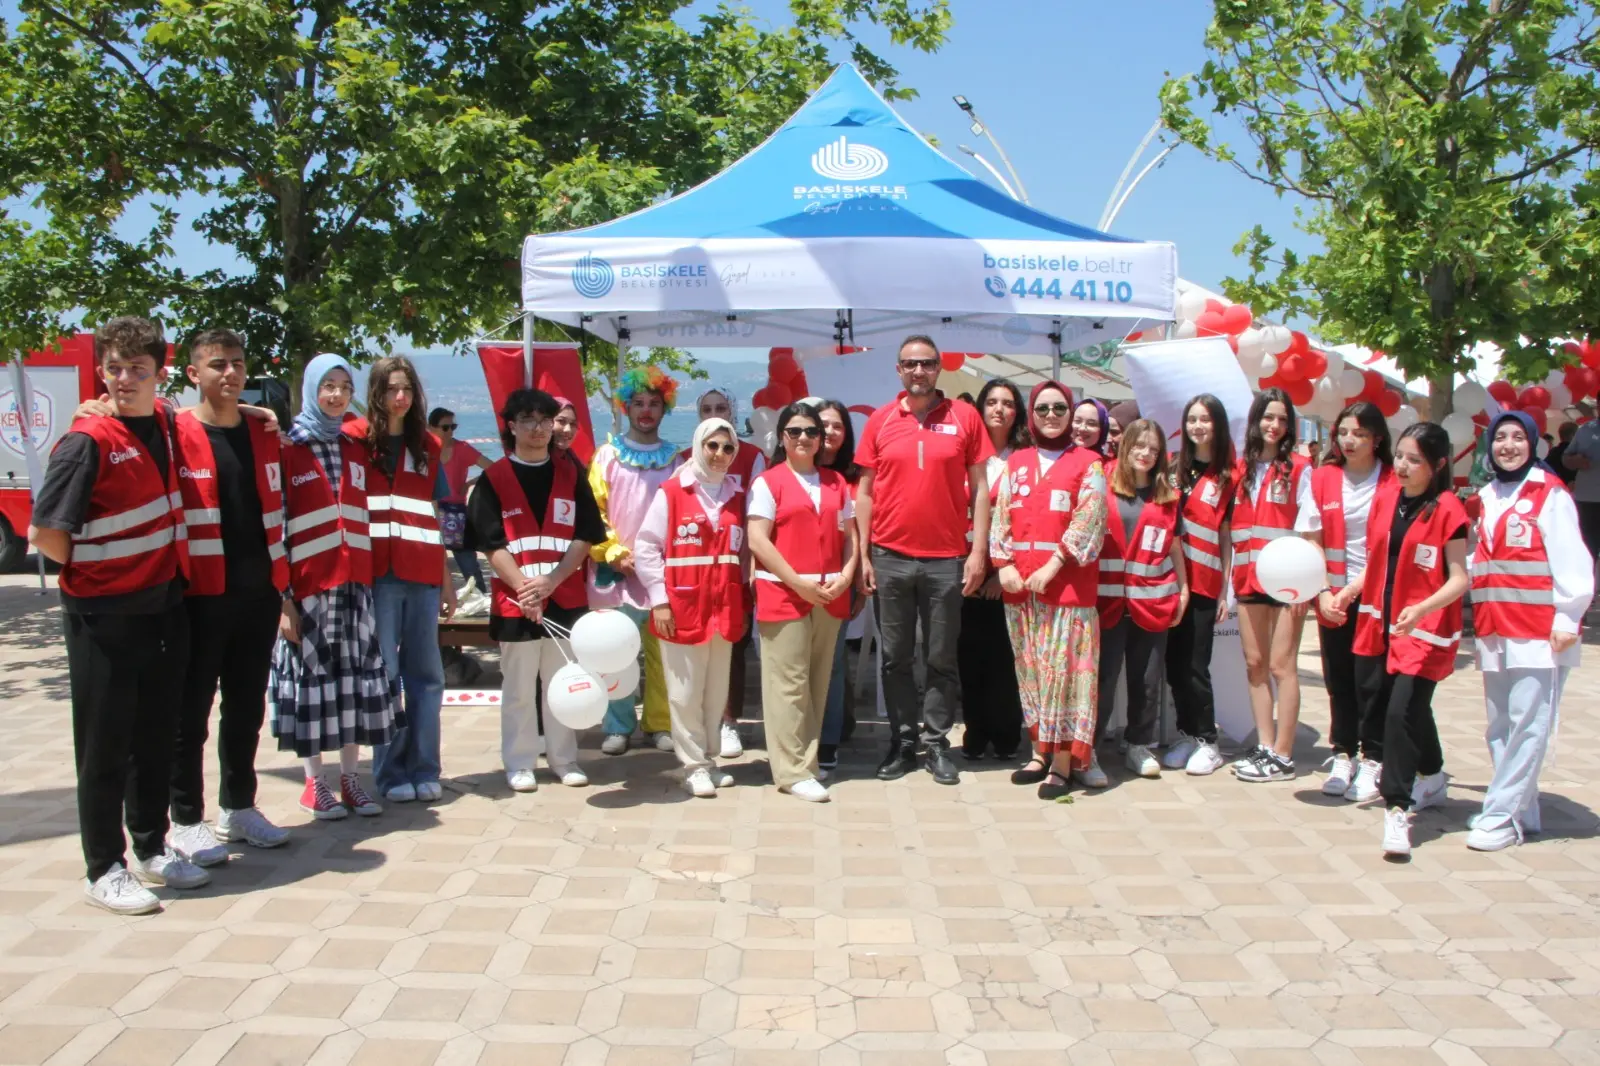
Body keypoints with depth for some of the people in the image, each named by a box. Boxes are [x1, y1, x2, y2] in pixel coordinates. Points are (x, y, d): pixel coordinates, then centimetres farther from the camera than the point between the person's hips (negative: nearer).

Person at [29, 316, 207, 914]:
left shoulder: (165, 425, 4)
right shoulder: (88, 441, -15)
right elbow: (44, 532, -17)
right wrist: (91, 572, -3)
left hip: (165, 608, 6)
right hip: (104, 616, -6)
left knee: (156, 737, 15)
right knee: (105, 746, 4)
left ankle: (152, 848, 30)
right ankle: (104, 870, 16)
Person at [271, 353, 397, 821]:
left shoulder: (356, 450, 13)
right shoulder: (288, 450, -2)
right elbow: (273, 526, -6)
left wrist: (368, 576, 9)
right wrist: (282, 595, -12)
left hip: (354, 585, 5)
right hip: (308, 586, -4)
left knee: (358, 678, 7)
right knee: (313, 677, 2)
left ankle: (350, 778, 18)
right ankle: (314, 783, 15)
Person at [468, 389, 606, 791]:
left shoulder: (571, 476, 8)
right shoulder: (493, 479, 1)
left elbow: (585, 536, 3)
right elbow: (492, 544, -5)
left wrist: (552, 579, -10)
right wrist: (523, 586, -16)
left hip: (566, 598, 2)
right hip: (514, 601, -2)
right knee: (519, 687, 5)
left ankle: (564, 759, 21)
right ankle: (519, 763, 16)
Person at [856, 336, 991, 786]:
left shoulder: (964, 417, 1)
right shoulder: (879, 420, 4)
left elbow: (979, 488, 3)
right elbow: (865, 492, 7)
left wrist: (979, 551, -4)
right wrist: (863, 555, 1)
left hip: (947, 559, -1)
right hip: (889, 558, 1)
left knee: (942, 659, 7)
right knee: (895, 658, 9)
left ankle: (937, 744, 18)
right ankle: (902, 742, 20)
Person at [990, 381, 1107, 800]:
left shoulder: (1087, 463, 2)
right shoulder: (1016, 463, 14)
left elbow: (1088, 523, -8)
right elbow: (1001, 518, 9)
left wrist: (1052, 566, -15)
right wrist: (1004, 565, -5)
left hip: (1067, 584, -4)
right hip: (1018, 585, 4)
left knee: (1064, 668, -4)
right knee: (1031, 669, 9)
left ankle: (1064, 761, 1)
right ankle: (1041, 750, 18)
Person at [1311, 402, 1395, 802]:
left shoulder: (1393, 482, -4)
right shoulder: (1322, 478, 4)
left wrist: (1352, 591, -15)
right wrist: (1323, 593, -9)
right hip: (1333, 597, 3)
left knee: (1374, 680, 0)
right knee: (1339, 679, 9)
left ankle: (1372, 761, 12)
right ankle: (1343, 756, 21)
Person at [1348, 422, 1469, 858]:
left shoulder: (1447, 509, -13)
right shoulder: (1385, 495, 4)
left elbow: (1459, 578, -15)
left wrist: (1422, 609, -29)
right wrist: (1350, 590, 4)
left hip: (1425, 629, -7)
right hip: (1381, 623, 7)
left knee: (1402, 711, -14)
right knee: (1375, 705, 16)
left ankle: (1397, 809, -5)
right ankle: (1431, 780, 41)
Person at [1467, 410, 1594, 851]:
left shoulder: (1549, 493, -3)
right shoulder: (1486, 498, 16)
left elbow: (1570, 560, -7)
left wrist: (1567, 618, -11)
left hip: (1539, 630, -7)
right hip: (1493, 630, 7)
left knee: (1528, 725, -7)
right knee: (1500, 726, 11)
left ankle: (1502, 815, -5)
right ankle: (1519, 809, 21)